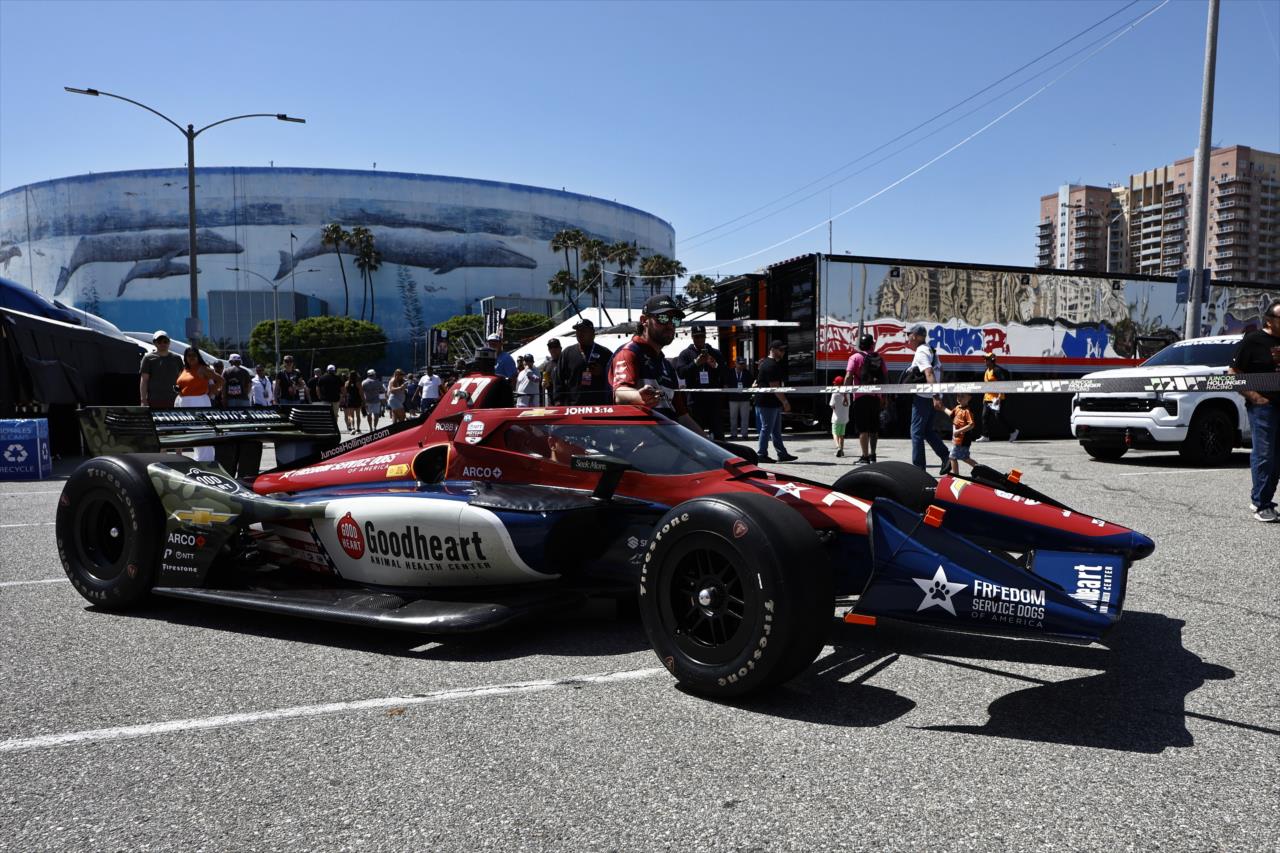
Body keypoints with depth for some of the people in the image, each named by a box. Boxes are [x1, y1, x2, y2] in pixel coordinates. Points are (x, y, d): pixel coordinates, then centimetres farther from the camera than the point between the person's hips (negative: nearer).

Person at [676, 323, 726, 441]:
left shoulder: (716, 353, 13)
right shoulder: (686, 354, 8)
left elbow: (724, 374, 6)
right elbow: (680, 373, -7)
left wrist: (715, 365, -13)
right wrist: (695, 363, -19)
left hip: (714, 399, 1)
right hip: (695, 399, -1)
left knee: (718, 432, 1)